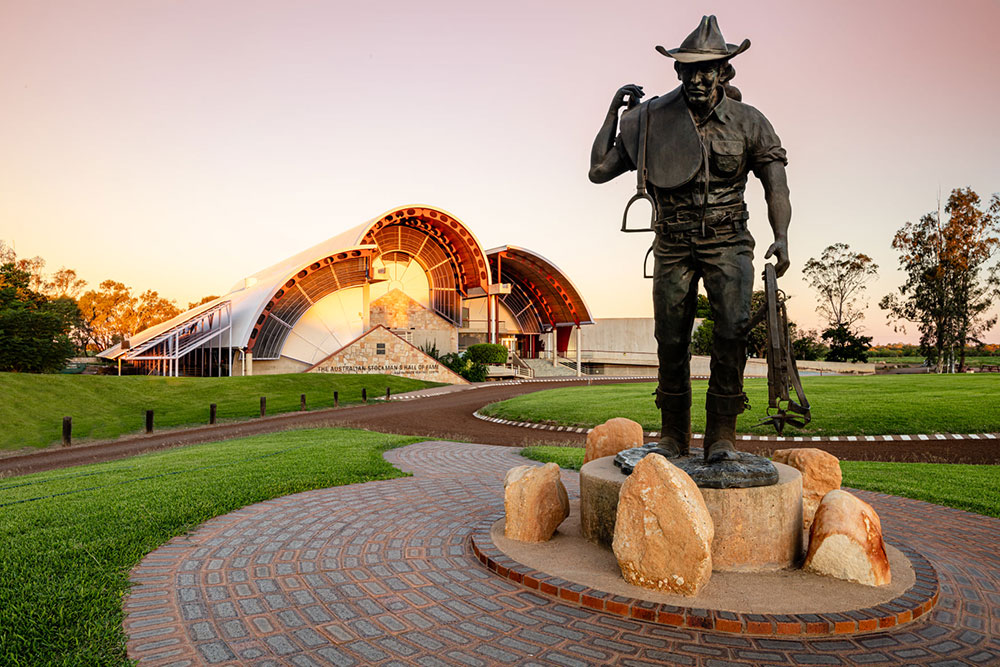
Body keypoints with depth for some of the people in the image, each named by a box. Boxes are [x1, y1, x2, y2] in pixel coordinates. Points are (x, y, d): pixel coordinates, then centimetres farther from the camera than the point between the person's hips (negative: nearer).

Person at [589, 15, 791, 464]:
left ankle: (721, 434, -11)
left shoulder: (748, 122, -1)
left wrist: (781, 237, -17)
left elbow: (776, 185, -1)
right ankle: (673, 435, 20)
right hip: (674, 245, 1)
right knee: (671, 341, 3)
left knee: (733, 324, -22)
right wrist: (613, 112, 0)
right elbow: (599, 171, 2)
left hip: (727, 241, -1)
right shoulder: (652, 120, 0)